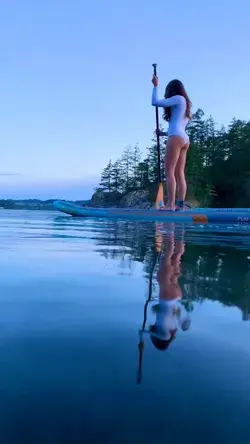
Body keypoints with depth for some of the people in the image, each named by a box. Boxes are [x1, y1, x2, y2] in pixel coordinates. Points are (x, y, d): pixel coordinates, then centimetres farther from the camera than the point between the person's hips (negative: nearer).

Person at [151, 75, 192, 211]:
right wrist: (164, 133, 32)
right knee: (180, 173, 1)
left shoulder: (178, 98, 4)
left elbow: (155, 102, -1)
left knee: (169, 171, -13)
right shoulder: (185, 103, 30)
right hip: (184, 138, 9)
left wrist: (156, 86, 10)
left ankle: (170, 204, -19)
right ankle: (180, 204, -5)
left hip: (176, 137, -9)